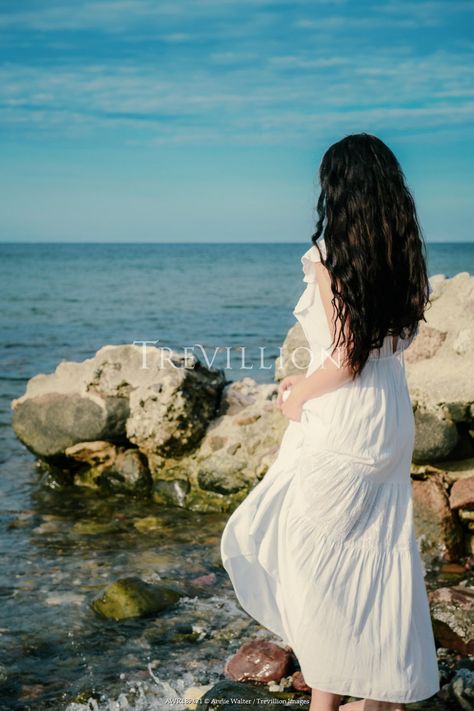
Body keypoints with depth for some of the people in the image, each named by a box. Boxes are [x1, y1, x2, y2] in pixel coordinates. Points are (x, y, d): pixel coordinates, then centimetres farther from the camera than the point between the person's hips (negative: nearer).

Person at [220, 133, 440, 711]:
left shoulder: (330, 255, -14)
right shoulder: (404, 255, 5)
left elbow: (345, 360, -17)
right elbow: (389, 345, 10)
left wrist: (298, 398, 0)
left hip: (339, 425, -7)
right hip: (392, 420, 7)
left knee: (312, 554, 7)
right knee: (381, 554, 15)